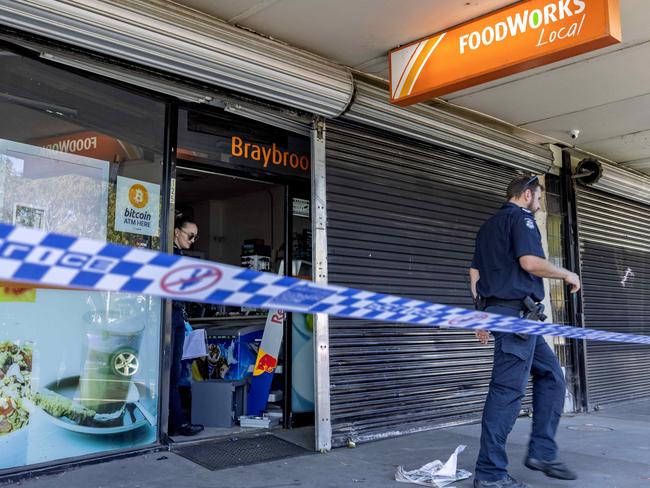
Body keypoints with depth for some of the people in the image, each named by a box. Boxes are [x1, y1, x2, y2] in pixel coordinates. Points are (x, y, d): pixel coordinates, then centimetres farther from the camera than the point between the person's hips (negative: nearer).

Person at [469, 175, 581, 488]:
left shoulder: (488, 225, 22)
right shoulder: (521, 218, -5)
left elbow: (474, 272, 20)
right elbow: (530, 262, -19)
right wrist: (567, 274, -3)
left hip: (497, 309, 10)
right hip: (517, 310, -10)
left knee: (551, 375, 16)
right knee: (508, 390, -8)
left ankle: (542, 453, 16)